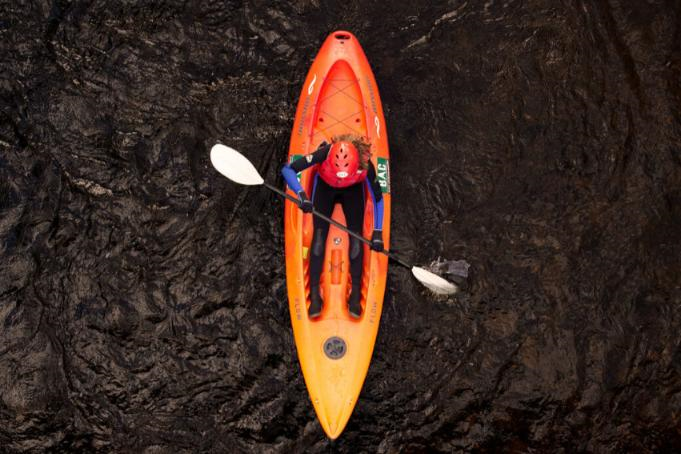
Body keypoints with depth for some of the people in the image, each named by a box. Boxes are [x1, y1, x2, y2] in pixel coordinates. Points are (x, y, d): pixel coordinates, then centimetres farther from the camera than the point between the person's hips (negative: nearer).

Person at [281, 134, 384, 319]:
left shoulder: (365, 165, -37)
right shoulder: (326, 153, -40)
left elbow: (378, 198, -21)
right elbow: (288, 170, -37)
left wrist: (377, 232, -22)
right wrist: (301, 194, -53)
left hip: (353, 190, 0)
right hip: (324, 186, 0)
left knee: (356, 234, -16)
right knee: (319, 233, -14)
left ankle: (356, 293, -12)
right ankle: (314, 295, -15)